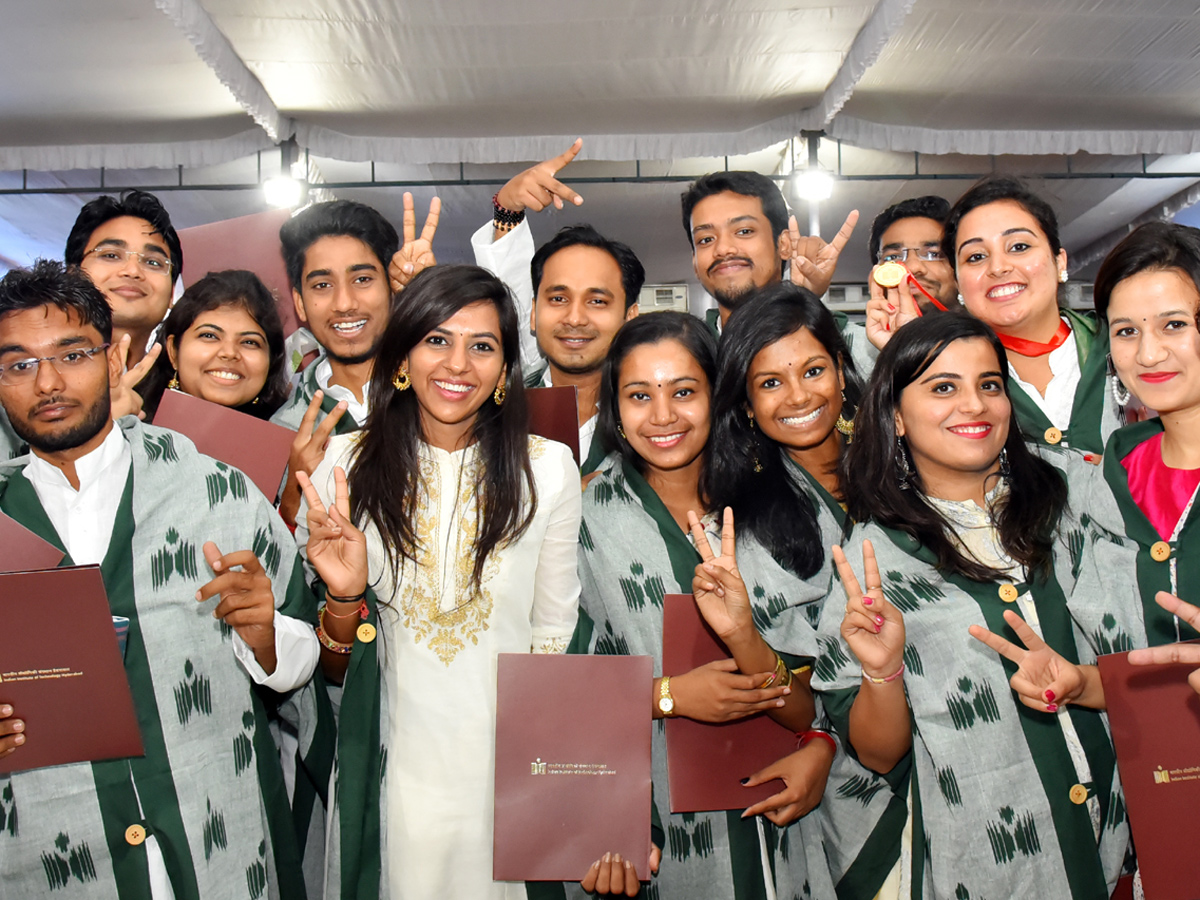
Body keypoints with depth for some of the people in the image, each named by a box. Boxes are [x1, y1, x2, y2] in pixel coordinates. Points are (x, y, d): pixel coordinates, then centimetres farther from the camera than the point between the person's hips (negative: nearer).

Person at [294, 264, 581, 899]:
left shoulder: (548, 469, -8)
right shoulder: (344, 465, -6)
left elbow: (554, 636, 1)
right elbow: (334, 669, -2)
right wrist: (344, 596, -22)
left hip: (505, 768, 0)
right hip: (388, 768, 1)